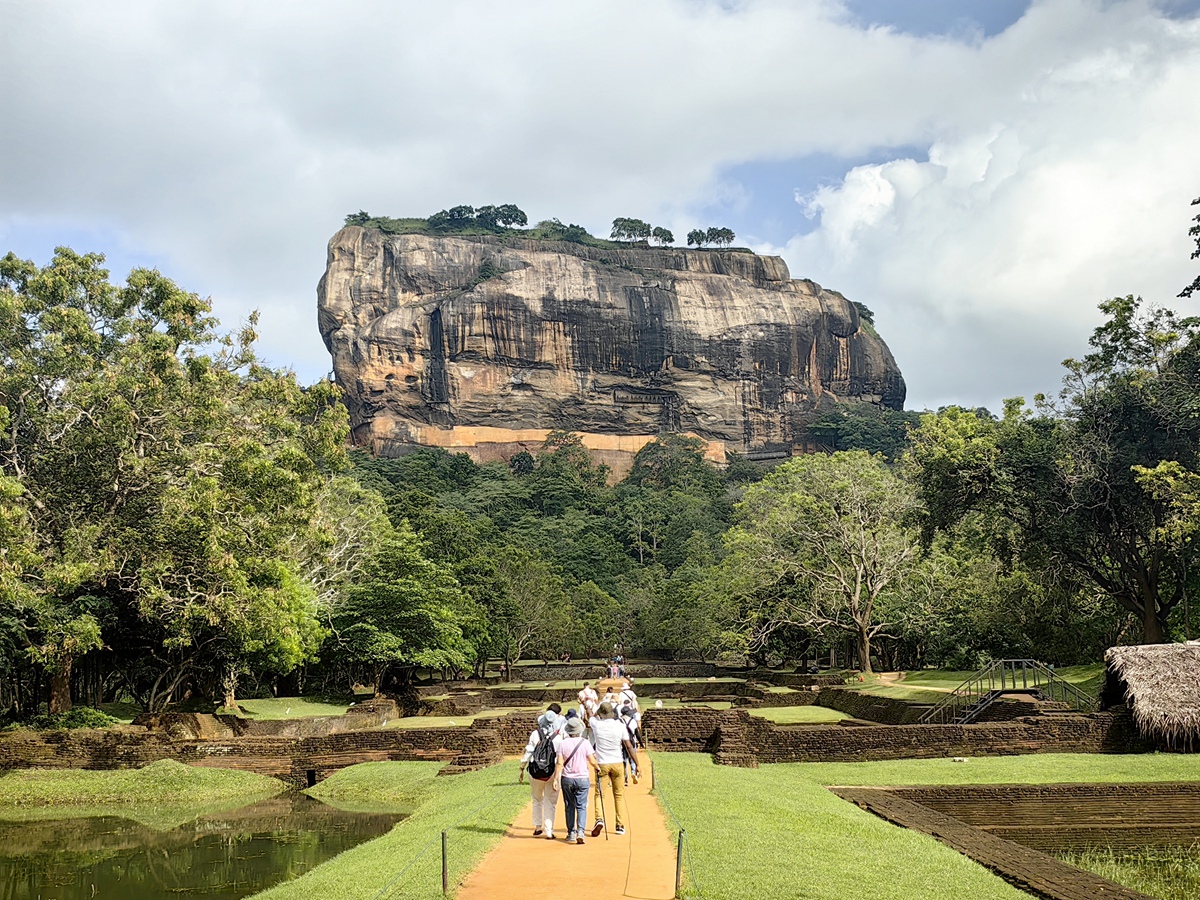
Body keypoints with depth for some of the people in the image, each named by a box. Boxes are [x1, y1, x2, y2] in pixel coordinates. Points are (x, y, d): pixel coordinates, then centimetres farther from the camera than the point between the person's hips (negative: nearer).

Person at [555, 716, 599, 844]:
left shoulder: (563, 743, -4)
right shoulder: (585, 743, -6)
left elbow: (560, 763, -7)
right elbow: (592, 761, -4)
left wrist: (555, 779, -2)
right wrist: (597, 768, 17)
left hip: (566, 779, 1)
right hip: (583, 779, -1)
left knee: (569, 806, 13)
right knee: (581, 806, 2)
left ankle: (571, 833, 15)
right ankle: (580, 831, -15)